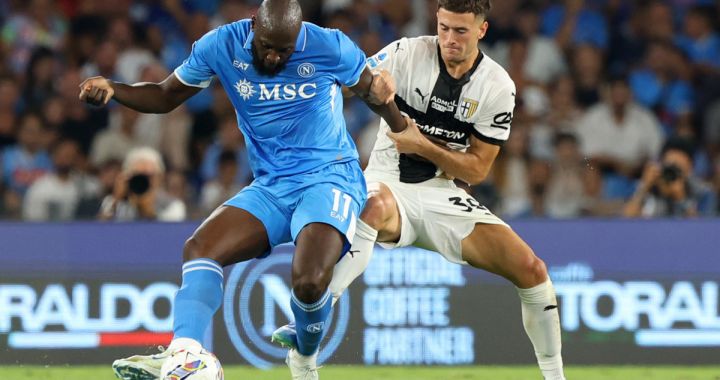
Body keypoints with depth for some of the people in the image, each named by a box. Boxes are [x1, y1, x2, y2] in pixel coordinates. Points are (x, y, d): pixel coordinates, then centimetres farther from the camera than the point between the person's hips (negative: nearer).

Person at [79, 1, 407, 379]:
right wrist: (112, 90, -9)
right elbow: (166, 96, 7)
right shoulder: (221, 46, -3)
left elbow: (373, 92, 8)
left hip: (329, 177, -5)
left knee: (309, 281, -27)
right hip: (269, 187, 5)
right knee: (199, 247, -19)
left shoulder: (330, 48, -10)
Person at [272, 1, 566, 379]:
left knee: (530, 269, -11)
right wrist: (373, 83, -44)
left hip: (442, 197, 3)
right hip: (389, 186, -3)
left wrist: (423, 146, -18)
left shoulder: (497, 87, -5)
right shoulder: (408, 54, -10)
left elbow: (477, 169, -4)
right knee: (375, 205, -41)